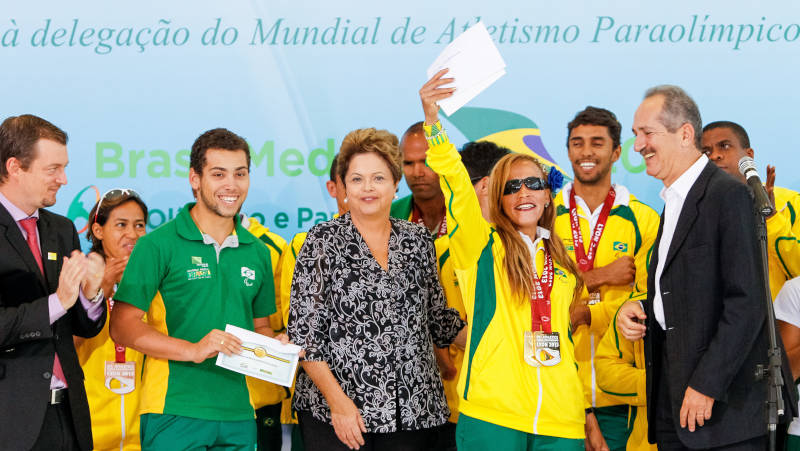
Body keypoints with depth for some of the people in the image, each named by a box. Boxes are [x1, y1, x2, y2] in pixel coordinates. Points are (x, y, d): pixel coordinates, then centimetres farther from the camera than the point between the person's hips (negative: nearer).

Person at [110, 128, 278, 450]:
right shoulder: (159, 245, -4)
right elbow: (122, 327, -9)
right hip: (174, 413, -5)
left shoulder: (257, 253, 12)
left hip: (238, 415, 5)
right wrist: (192, 349, -19)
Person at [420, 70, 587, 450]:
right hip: (491, 416, -4)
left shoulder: (560, 262, 15)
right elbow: (456, 188, -15)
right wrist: (432, 121, -28)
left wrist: (585, 413, 17)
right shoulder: (481, 247, 1)